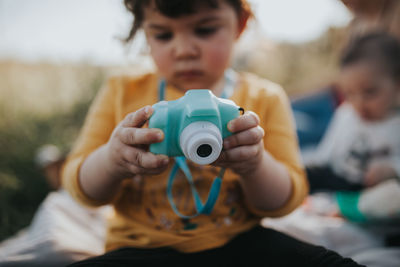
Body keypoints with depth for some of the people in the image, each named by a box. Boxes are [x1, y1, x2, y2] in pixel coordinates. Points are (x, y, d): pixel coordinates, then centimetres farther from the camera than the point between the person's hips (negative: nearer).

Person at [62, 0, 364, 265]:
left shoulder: (265, 98, 7)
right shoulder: (121, 93, 8)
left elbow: (286, 201, 5)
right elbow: (82, 189, 5)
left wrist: (255, 164, -18)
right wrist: (112, 160, -19)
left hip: (239, 241, 1)